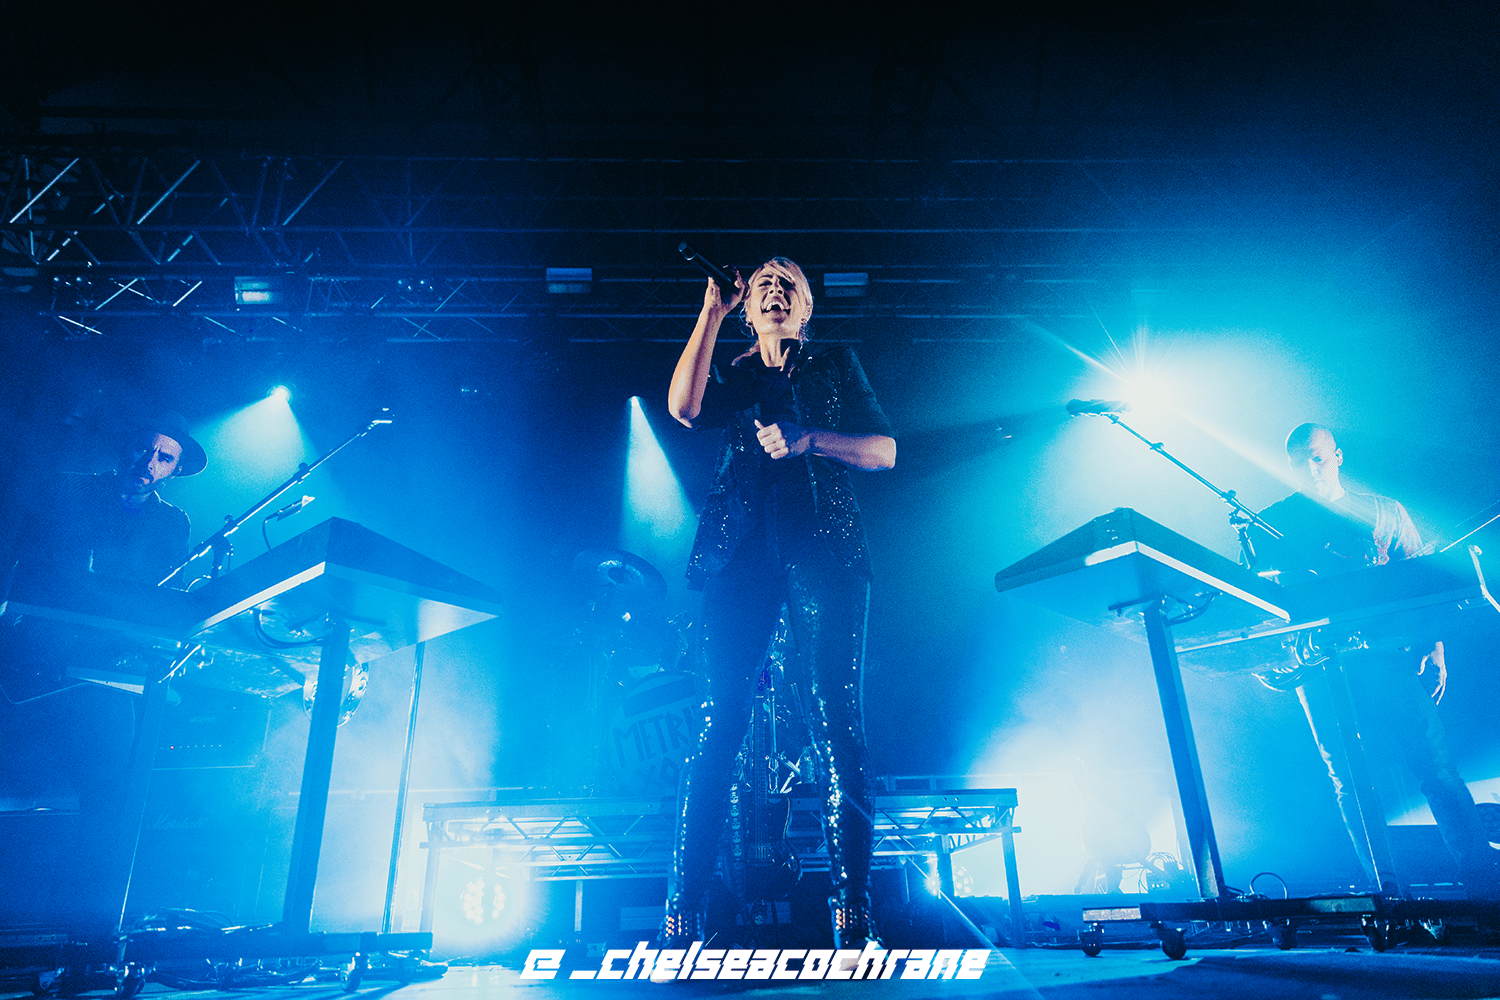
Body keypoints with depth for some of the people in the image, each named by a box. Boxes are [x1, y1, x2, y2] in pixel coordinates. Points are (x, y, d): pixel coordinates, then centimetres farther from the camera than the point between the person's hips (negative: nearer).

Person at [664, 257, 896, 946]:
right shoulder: (734, 378, 25)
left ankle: (853, 921, -8)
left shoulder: (836, 367, 23)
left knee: (836, 722, -11)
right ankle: (681, 922, -6)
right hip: (741, 551, 1)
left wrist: (808, 438, -6)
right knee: (718, 726, -8)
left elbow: (884, 452, 11)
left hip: (823, 549, -1)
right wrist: (711, 311, 6)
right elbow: (683, 407, 1)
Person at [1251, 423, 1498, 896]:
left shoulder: (1385, 513, 15)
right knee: (1349, 782, 0)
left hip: (1388, 655, 1)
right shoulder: (1272, 524, 10)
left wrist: (1434, 648, -1)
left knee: (1437, 767, -5)